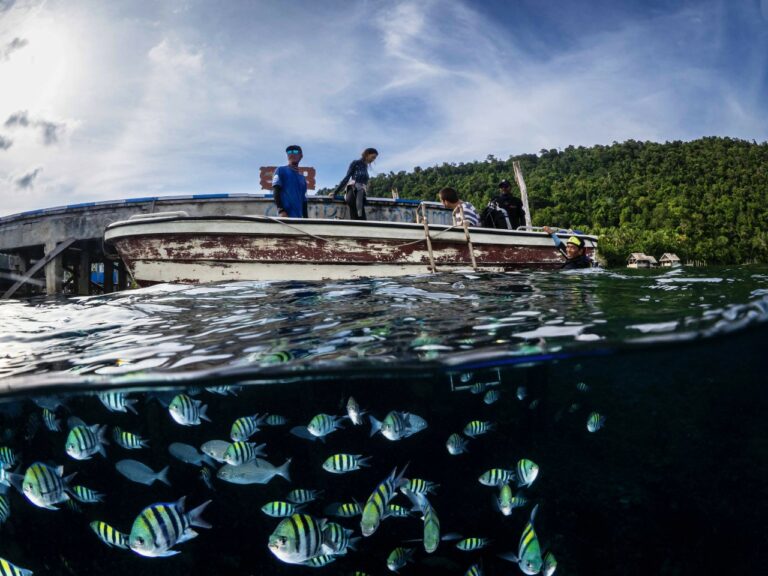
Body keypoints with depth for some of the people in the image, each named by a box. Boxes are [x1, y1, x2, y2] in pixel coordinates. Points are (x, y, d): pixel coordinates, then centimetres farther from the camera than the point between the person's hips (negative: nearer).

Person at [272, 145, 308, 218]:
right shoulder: (281, 171, 8)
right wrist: (281, 210, -18)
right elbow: (276, 192, -4)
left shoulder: (302, 178, 25)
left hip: (298, 218, 6)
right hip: (285, 215, -6)